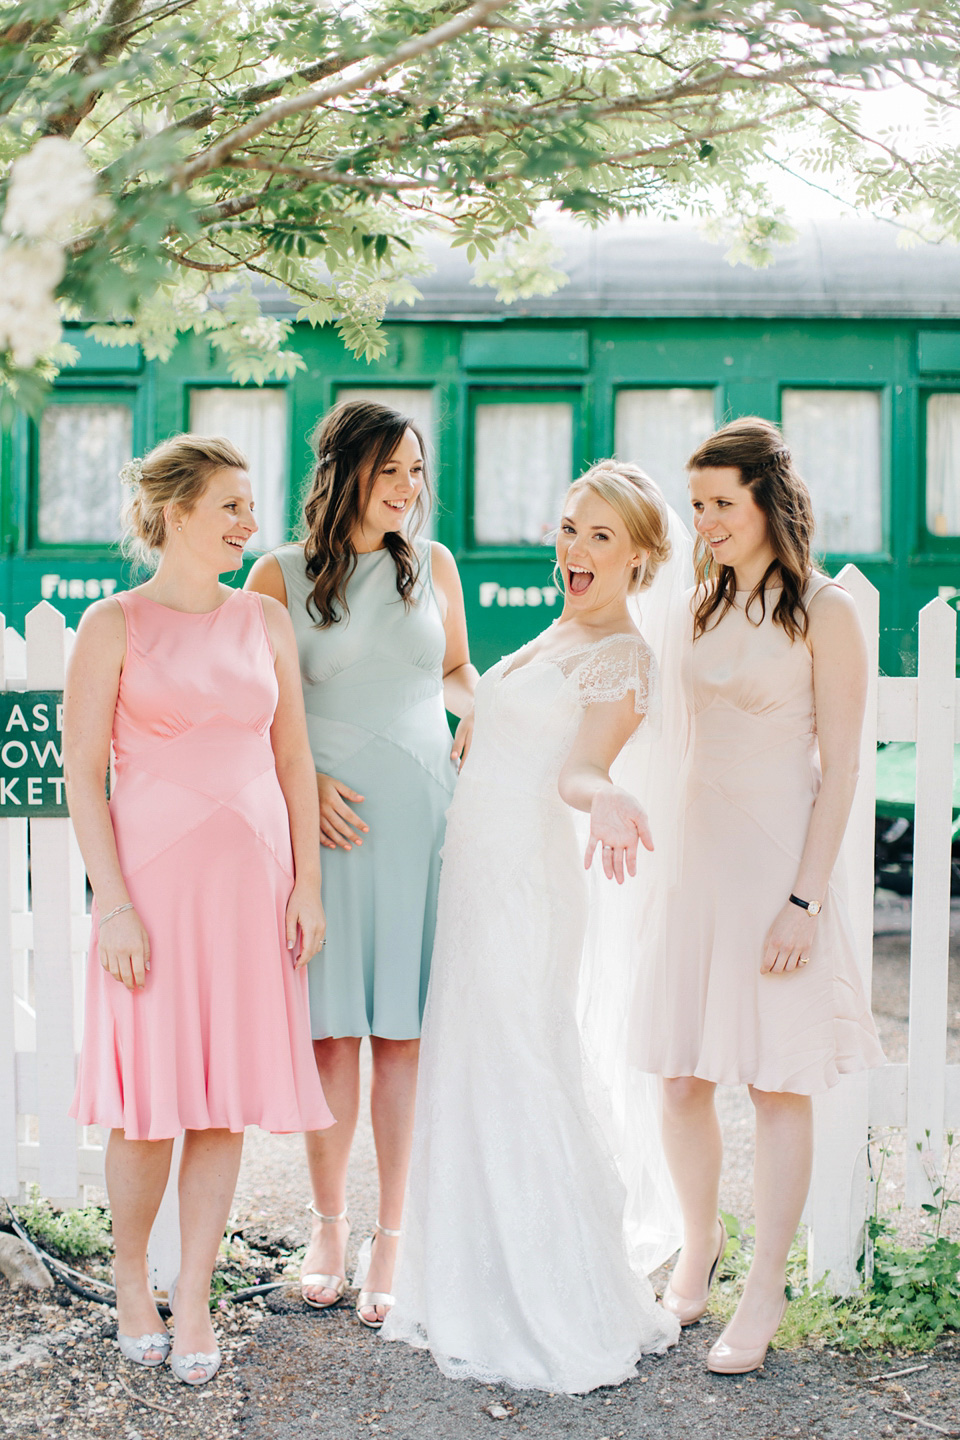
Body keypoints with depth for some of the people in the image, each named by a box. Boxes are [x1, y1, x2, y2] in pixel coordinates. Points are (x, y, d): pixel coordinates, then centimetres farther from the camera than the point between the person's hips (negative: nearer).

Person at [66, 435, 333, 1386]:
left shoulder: (266, 621, 9)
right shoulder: (114, 625, -2)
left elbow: (293, 758, 11)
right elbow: (82, 772, -5)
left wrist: (307, 882, 4)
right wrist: (114, 903, -12)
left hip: (252, 879, 4)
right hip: (153, 876, -3)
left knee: (229, 1095, 4)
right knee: (150, 1097, 1)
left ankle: (193, 1300, 16)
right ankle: (130, 1280, 24)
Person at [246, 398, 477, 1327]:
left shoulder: (433, 565, 11)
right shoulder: (282, 575, 3)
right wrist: (305, 782, -9)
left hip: (422, 813, 2)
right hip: (328, 818, -2)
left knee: (402, 1031, 1)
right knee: (331, 1028, 1)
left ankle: (390, 1240, 11)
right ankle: (328, 1227, 19)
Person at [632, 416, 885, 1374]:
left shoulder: (824, 613, -6)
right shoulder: (703, 606, 11)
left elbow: (840, 767, -9)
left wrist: (803, 898, -15)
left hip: (779, 856, -5)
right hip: (695, 852, 5)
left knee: (779, 1085, 1)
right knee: (680, 1077, 8)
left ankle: (764, 1295, 12)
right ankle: (699, 1245, 30)